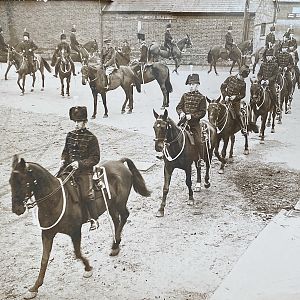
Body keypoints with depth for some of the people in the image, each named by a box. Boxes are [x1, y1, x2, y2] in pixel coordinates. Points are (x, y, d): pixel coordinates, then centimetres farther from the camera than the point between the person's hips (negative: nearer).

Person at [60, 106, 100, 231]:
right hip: (70, 169, 6)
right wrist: (63, 160, 0)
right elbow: (66, 151, 21)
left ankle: (94, 219, 3)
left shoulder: (91, 138, -8)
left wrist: (80, 163, -21)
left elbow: (95, 158, -10)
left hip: (85, 171, -6)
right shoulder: (70, 135, 9)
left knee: (87, 195, -12)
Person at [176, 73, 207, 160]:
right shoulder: (185, 95, 11)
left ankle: (200, 156, 8)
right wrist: (181, 112, -10)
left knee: (197, 141, -8)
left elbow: (202, 112, -5)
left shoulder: (201, 97, 0)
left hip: (195, 123, -3)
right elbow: (178, 107, 13)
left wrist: (192, 116, -17)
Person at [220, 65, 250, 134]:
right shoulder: (230, 78, -1)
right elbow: (222, 87, 2)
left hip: (236, 101, -1)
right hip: (227, 99, 1)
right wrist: (225, 95, -8)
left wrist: (235, 97, -15)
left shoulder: (243, 84, -1)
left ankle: (243, 128, 8)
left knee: (238, 114, -4)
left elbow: (243, 95, 2)